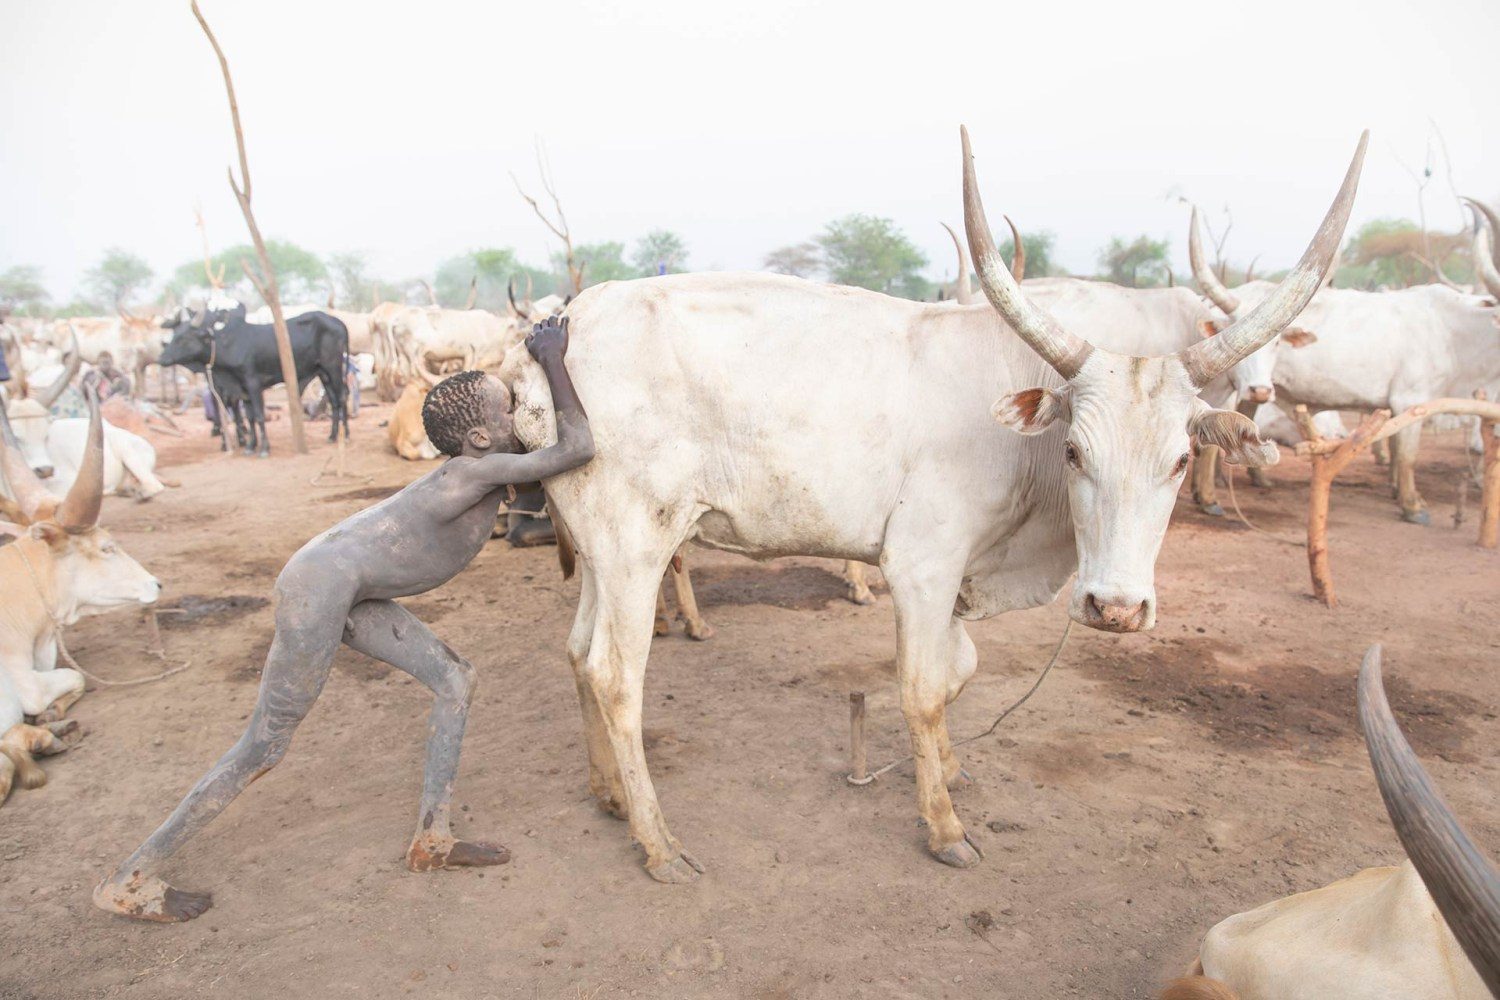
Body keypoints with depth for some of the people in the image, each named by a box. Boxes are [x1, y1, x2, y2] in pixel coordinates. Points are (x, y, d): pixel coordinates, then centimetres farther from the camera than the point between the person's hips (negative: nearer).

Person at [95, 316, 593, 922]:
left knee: (454, 680, 7)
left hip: (348, 590, 10)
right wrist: (553, 361, -22)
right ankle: (128, 881, 16)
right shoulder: (475, 473, -23)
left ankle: (432, 840, 15)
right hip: (322, 583, -10)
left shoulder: (482, 467, 3)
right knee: (265, 745, 1)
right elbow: (579, 448, -29)